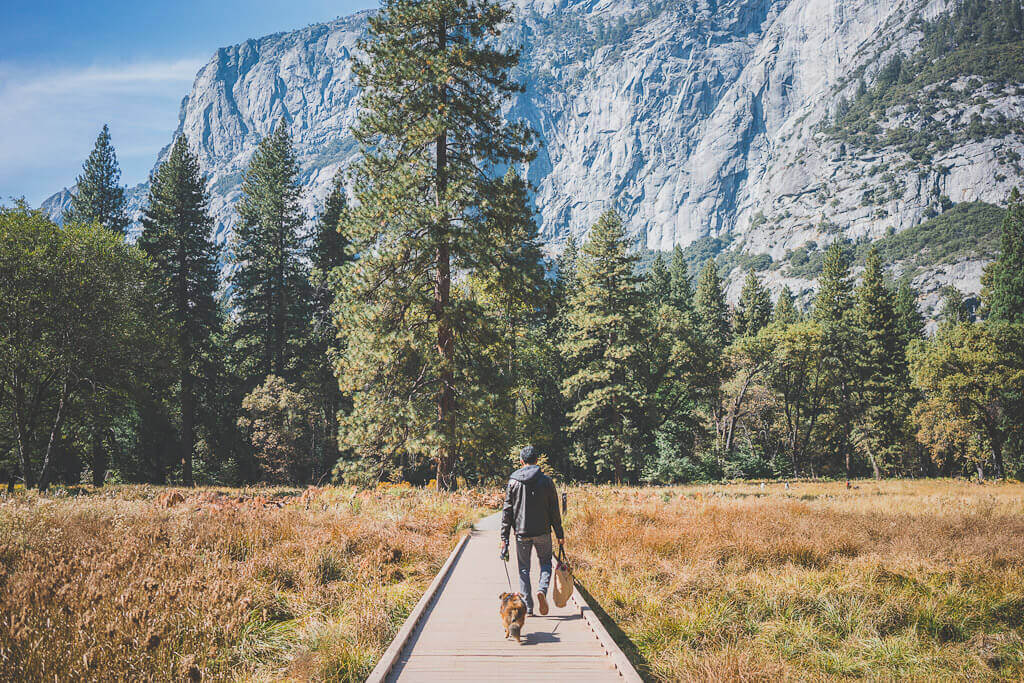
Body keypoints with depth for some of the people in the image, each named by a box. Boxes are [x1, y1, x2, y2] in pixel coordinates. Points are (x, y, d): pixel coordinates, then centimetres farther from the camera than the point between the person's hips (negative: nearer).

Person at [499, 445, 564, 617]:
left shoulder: (513, 482, -1)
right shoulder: (546, 481, -2)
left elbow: (507, 511, -1)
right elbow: (554, 511, 0)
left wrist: (504, 537, 3)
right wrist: (560, 535, 7)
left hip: (521, 533, 0)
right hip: (543, 532, 0)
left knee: (524, 568, 12)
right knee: (545, 563, 16)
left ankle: (527, 607, 8)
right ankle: (542, 589, -11)